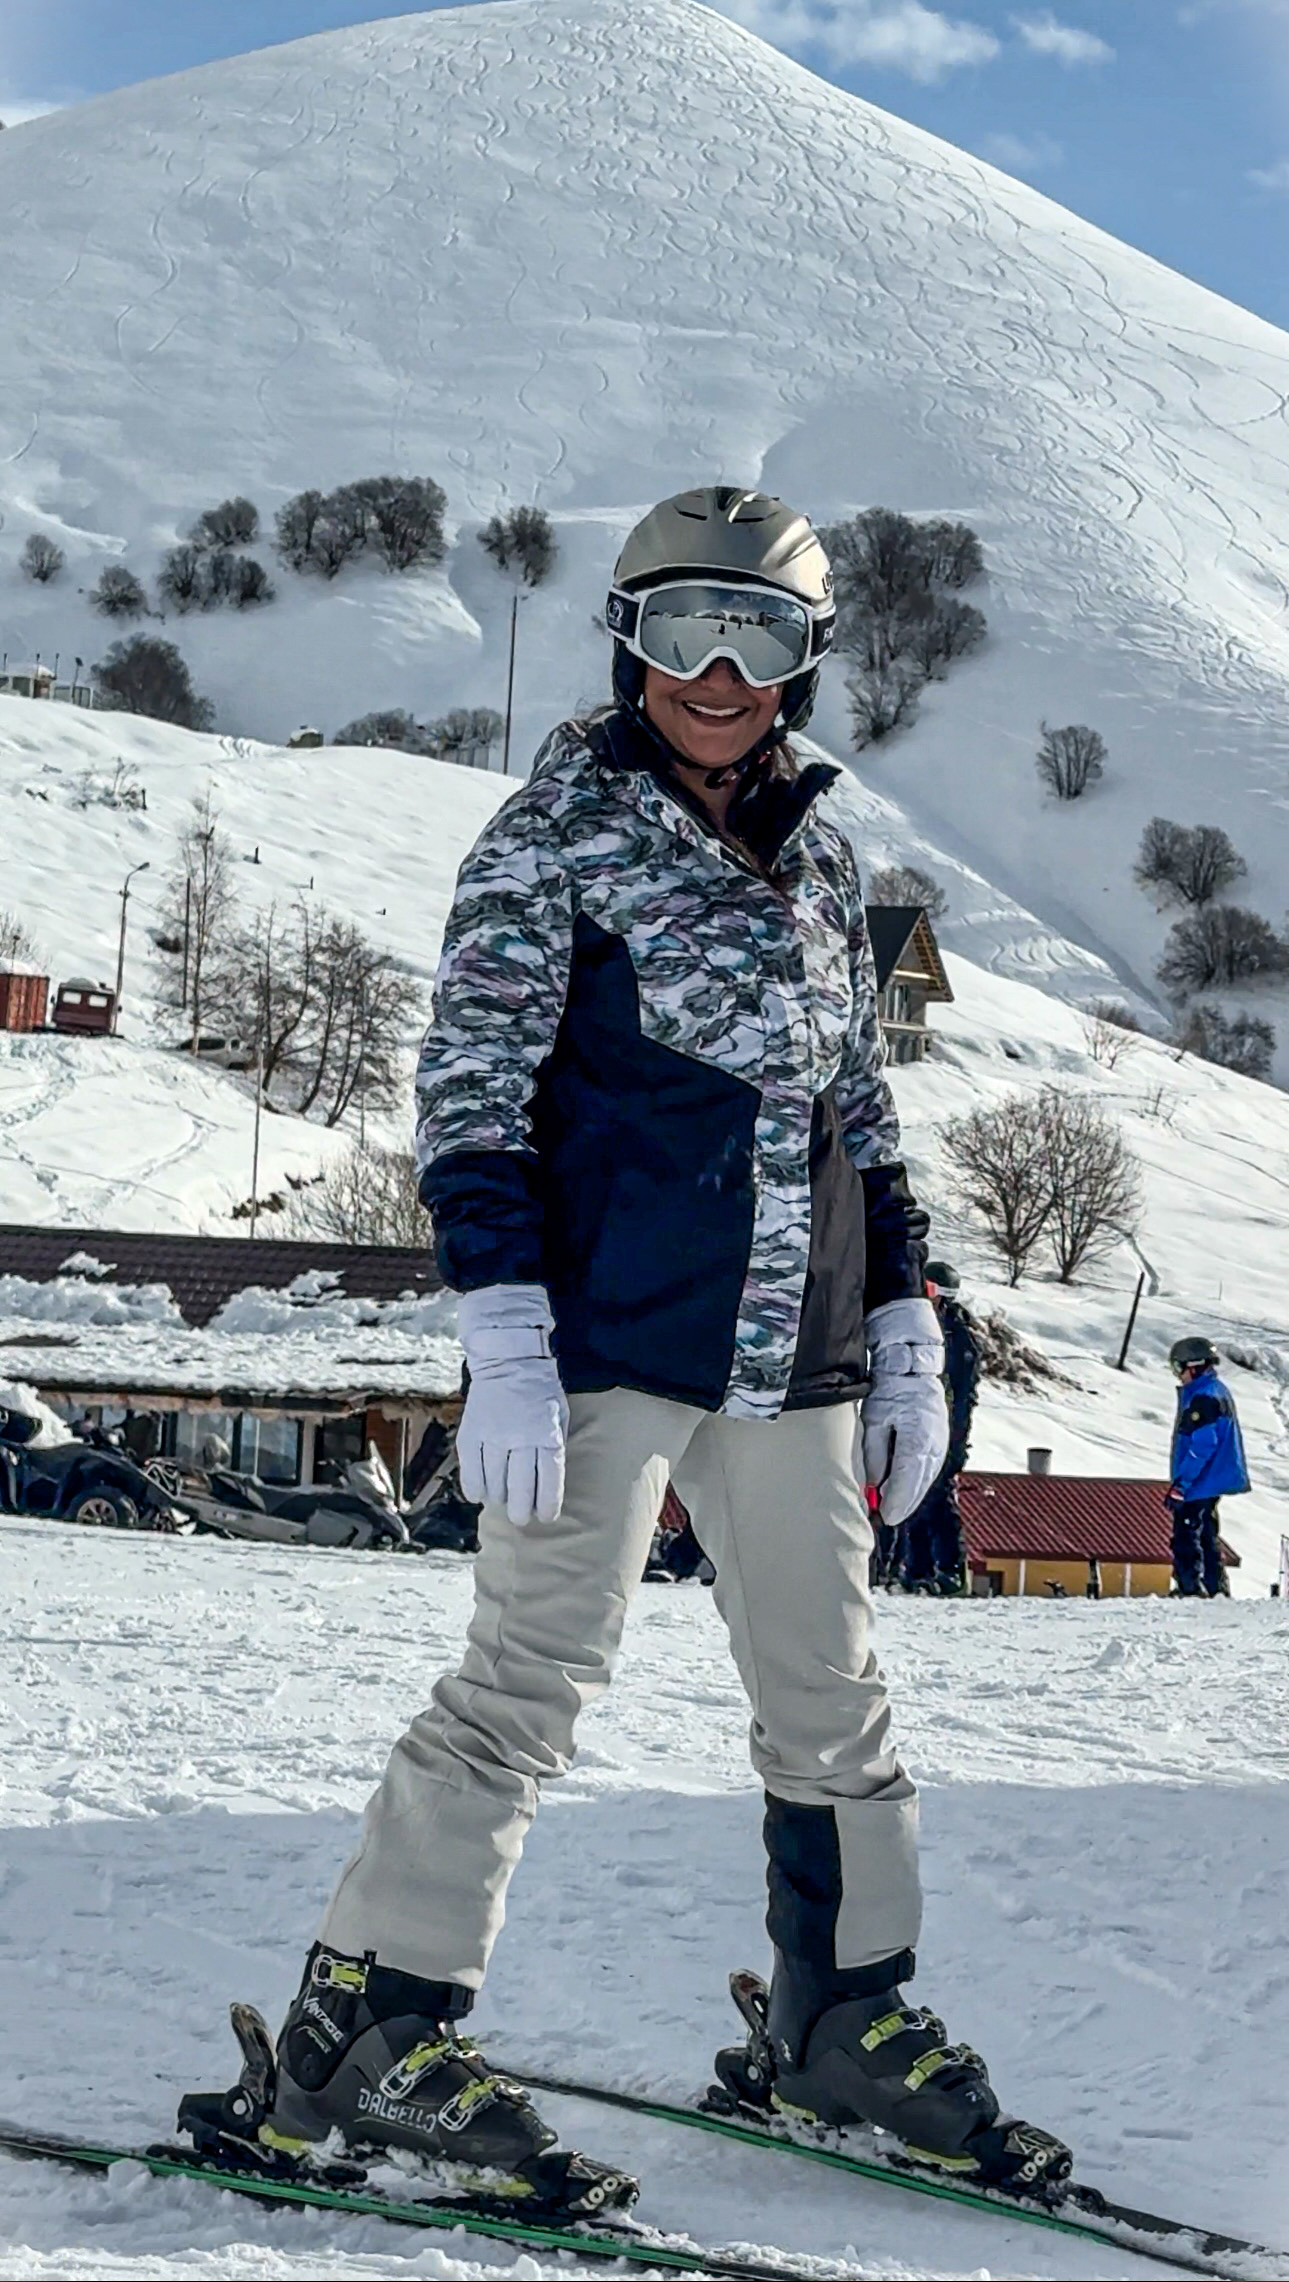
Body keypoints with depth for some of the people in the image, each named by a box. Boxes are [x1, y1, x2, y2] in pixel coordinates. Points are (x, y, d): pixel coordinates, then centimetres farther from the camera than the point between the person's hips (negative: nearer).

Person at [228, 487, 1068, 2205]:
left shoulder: (819, 853, 15)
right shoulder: (563, 828, -3)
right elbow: (471, 1088, -9)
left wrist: (906, 1334, 15)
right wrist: (504, 1338, -18)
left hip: (790, 1349, 6)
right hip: (611, 1327, -6)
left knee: (832, 1692, 11)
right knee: (535, 1677, -9)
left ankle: (850, 2018, 26)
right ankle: (366, 2032, -1)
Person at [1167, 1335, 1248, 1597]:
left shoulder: (1203, 1398, -20)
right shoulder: (1218, 1391, 13)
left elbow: (1201, 1446, -26)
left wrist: (1179, 1484, -24)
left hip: (1199, 1485, -11)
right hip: (1213, 1482, 11)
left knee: (1186, 1540, -8)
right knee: (1207, 1538, 19)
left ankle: (1191, 1592, -9)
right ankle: (1217, 1591, 26)